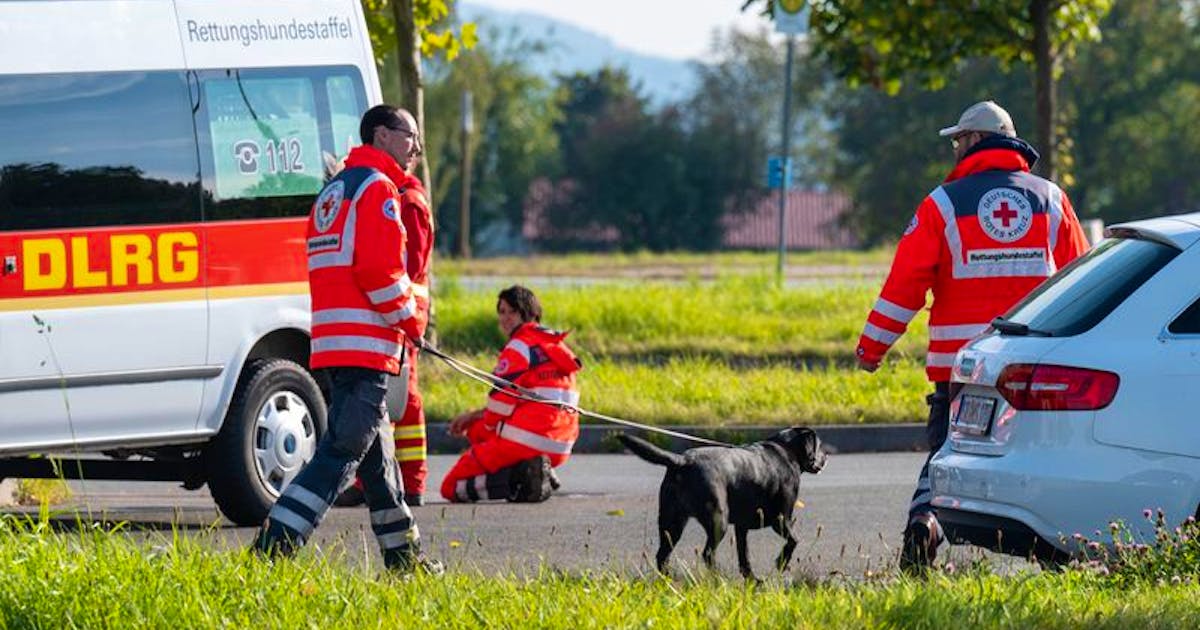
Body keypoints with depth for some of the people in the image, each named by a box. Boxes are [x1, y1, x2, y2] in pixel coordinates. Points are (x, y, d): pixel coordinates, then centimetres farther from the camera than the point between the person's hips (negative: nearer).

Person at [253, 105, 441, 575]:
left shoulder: (334, 191, 22)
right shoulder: (377, 188, -8)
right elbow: (380, 270, -19)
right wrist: (410, 320, -5)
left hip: (333, 342, 10)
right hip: (364, 344, -10)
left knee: (377, 452, 18)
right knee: (341, 450, -13)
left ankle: (402, 555, 27)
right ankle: (273, 546, -21)